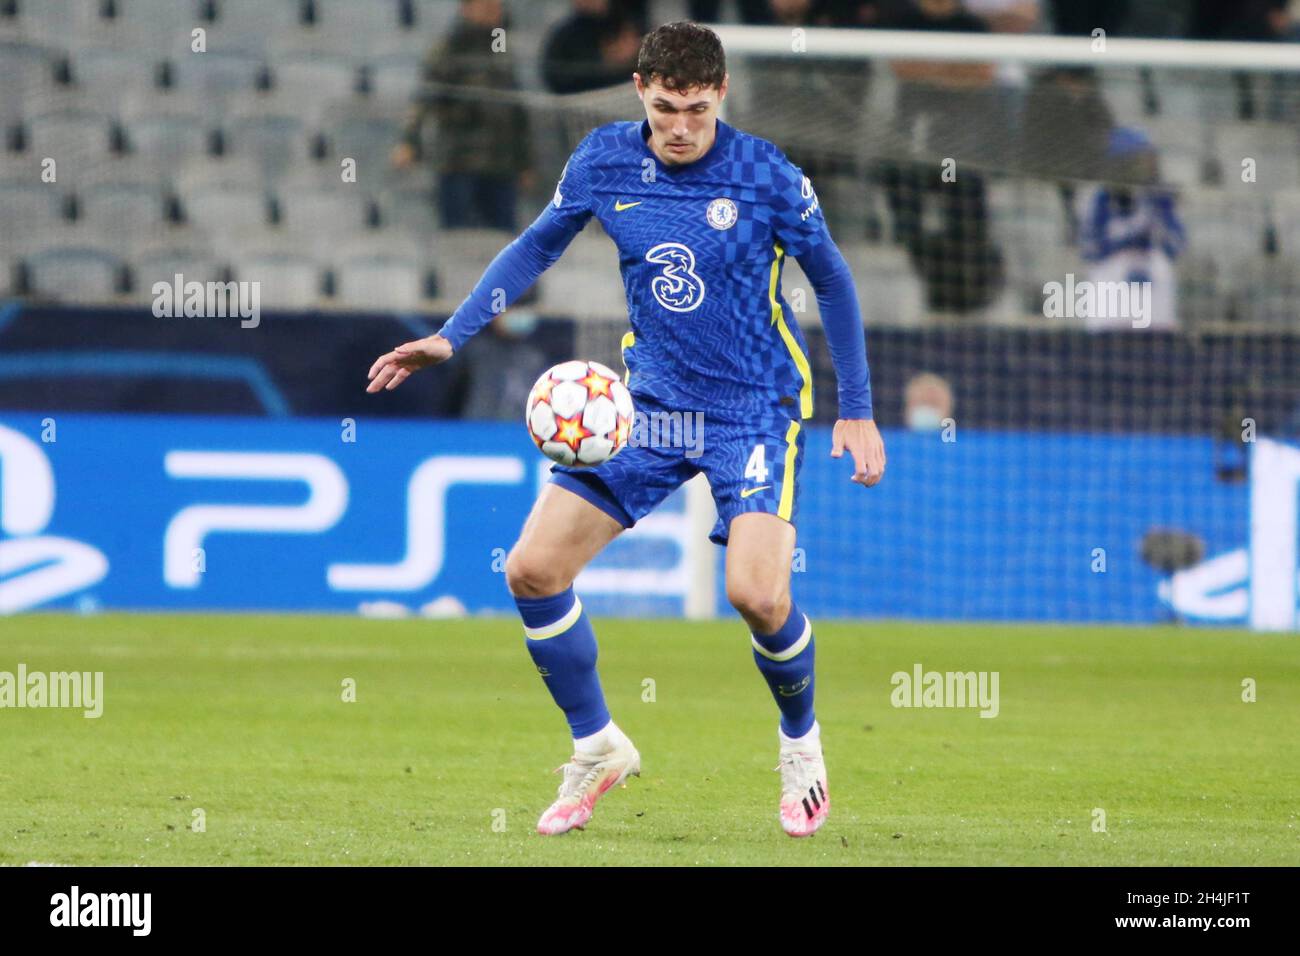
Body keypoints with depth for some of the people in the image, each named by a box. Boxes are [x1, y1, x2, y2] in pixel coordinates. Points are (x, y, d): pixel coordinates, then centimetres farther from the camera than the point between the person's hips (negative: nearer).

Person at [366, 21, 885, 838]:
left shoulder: (767, 177, -14)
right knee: (533, 569, -7)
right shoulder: (605, 161, -4)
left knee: (757, 593, -23)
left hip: (756, 406, -4)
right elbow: (538, 247, 12)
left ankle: (801, 741, 9)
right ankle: (597, 749, 14)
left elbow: (832, 282, 0)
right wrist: (451, 337, 4)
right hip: (648, 399, 4)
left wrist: (858, 412, 1)